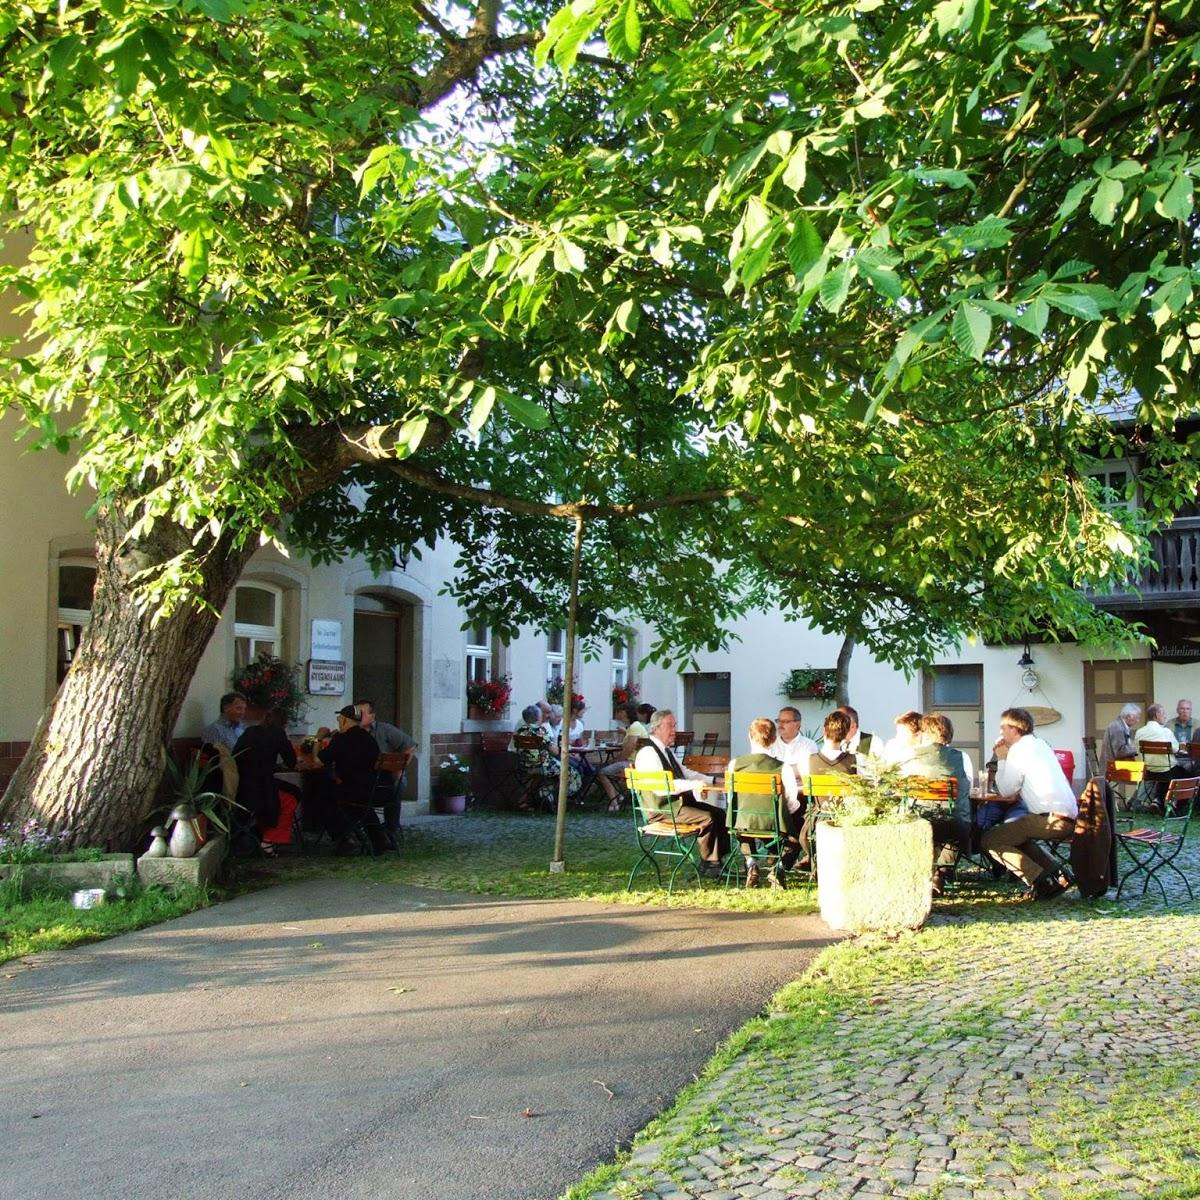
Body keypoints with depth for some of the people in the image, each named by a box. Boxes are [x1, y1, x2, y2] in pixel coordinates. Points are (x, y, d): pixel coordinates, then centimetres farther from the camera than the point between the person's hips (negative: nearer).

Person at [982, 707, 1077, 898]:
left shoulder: (1018, 750, -6)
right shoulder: (1040, 745, 21)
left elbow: (1005, 791, -3)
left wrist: (1001, 759, 5)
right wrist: (1018, 793, 10)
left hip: (1052, 819, -9)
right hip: (1069, 817, 9)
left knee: (990, 840, -4)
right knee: (1016, 834, 30)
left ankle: (1040, 880, -13)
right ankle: (1056, 874, 15)